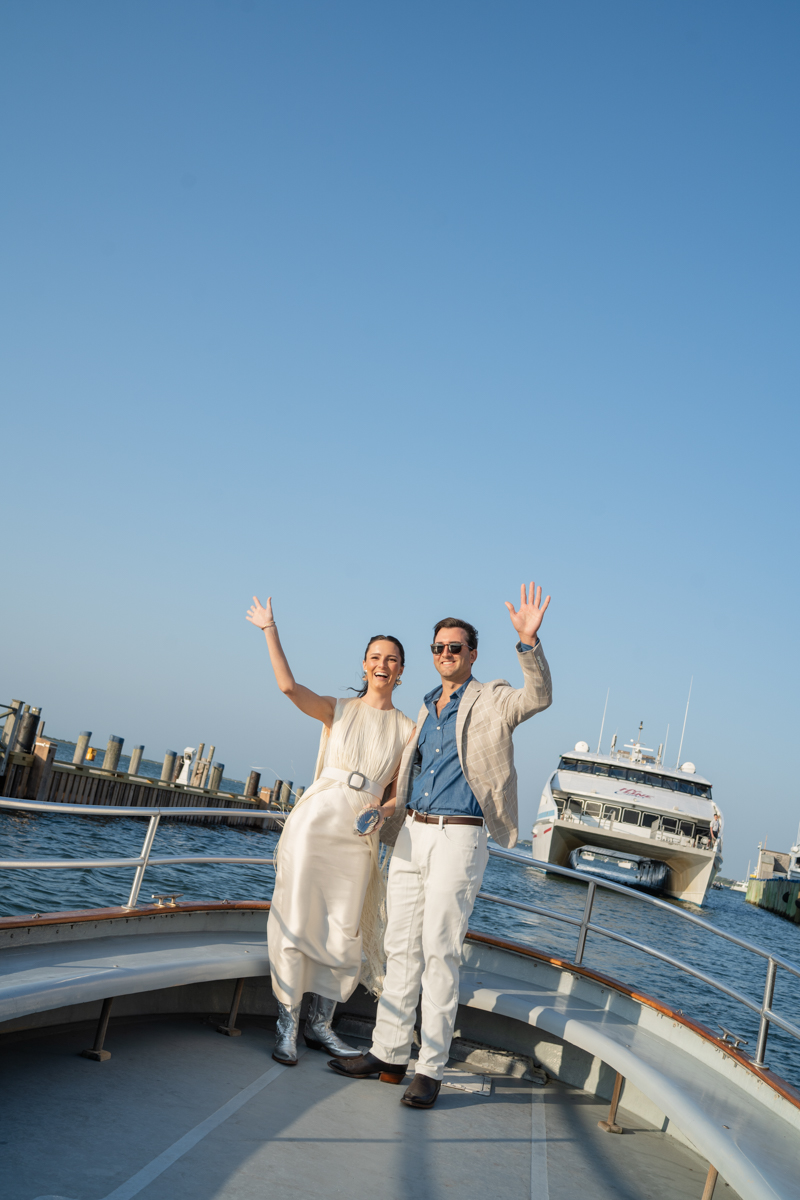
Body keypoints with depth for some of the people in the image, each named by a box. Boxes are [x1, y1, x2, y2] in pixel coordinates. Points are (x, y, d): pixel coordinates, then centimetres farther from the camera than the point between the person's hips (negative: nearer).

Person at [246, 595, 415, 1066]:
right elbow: (288, 685, -11)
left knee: (342, 931, 6)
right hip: (315, 820, -2)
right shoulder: (339, 711, 4)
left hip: (359, 835, 2)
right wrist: (270, 630, -14)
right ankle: (287, 1026, 3)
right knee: (296, 921, -4)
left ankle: (319, 1024, 19)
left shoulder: (408, 729, 8)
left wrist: (384, 811, -10)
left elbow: (398, 794, 11)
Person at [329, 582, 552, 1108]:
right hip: (413, 834, 6)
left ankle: (431, 1069, -2)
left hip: (459, 839, -6)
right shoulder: (427, 710, 19)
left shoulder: (490, 700, 0)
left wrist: (529, 642, -34)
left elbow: (537, 697, -21)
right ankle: (389, 1054, 16)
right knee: (402, 947, 8)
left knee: (440, 951, -7)